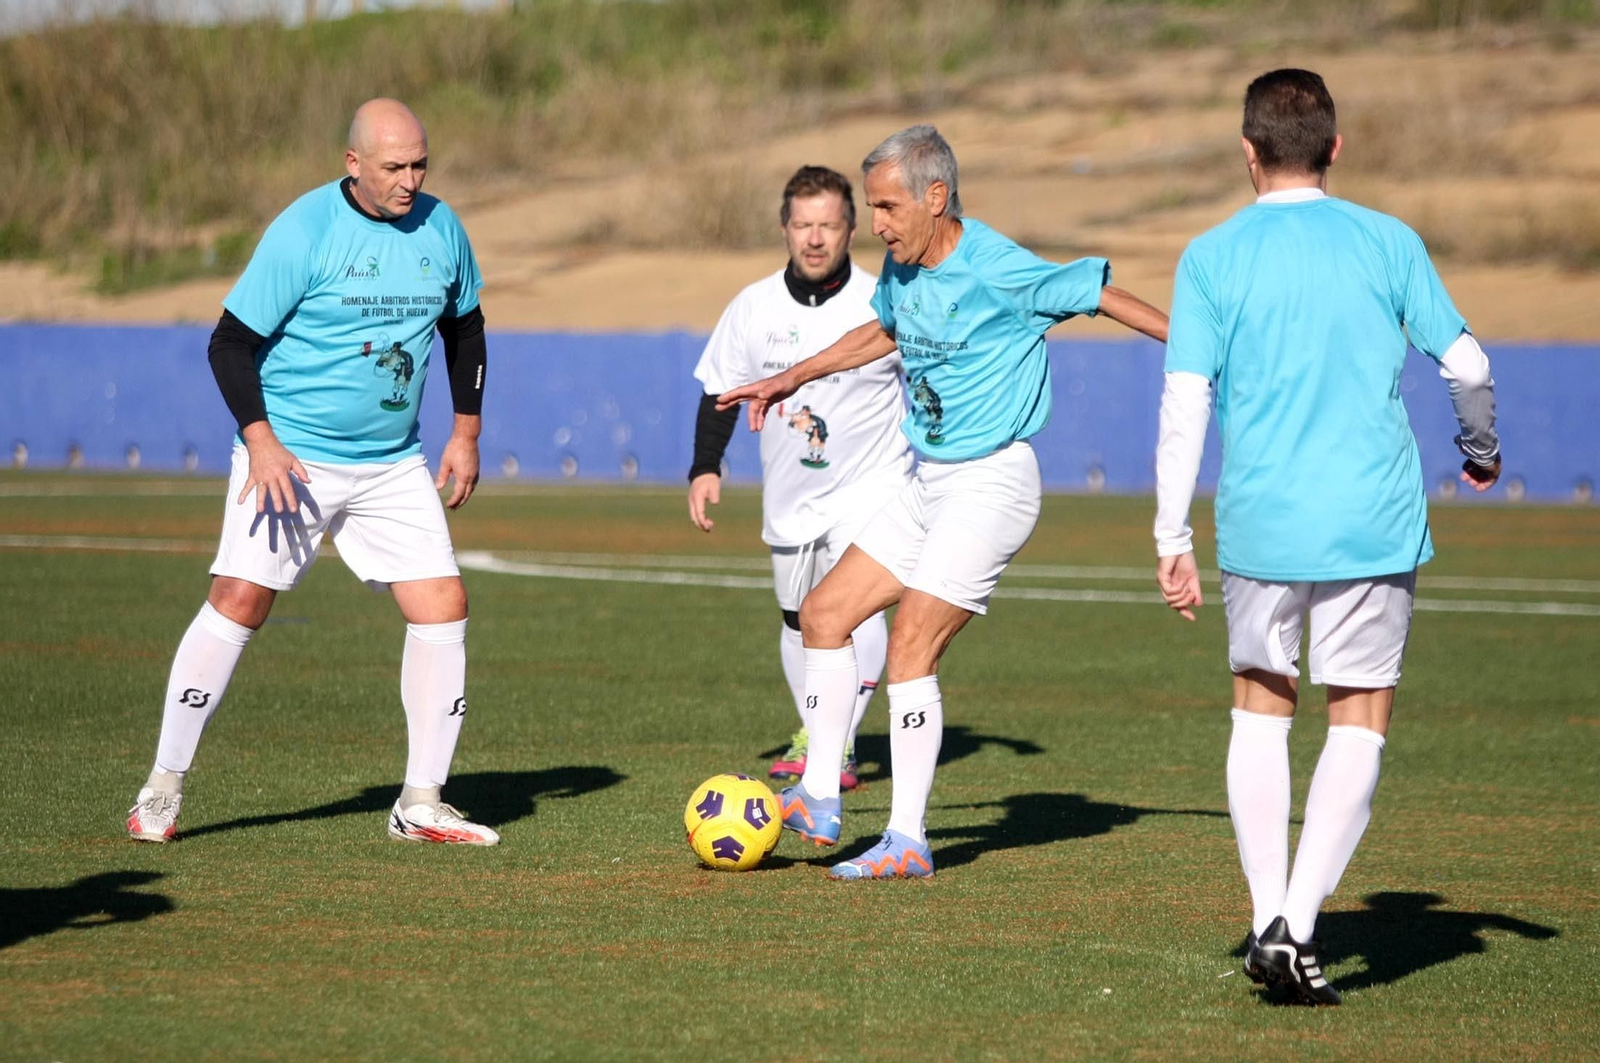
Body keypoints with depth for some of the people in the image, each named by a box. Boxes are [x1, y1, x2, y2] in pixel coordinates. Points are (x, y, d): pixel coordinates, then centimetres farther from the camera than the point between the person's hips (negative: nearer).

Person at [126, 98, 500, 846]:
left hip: (394, 466, 5)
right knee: (239, 600, -13)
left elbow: (464, 327, 19)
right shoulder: (303, 231, -13)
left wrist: (466, 432, 13)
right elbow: (231, 342, -11)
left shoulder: (441, 229, 3)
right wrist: (261, 441, -21)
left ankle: (421, 805, 5)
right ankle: (164, 787, -2)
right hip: (291, 455, -5)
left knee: (443, 607, -5)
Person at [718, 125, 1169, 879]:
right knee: (823, 613, 6)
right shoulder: (903, 267, 5)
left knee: (909, 646, -14)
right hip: (929, 484, 9)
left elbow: (1100, 294, -9)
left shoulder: (1001, 272, -19)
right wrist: (790, 380, 30)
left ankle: (908, 841, -8)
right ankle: (819, 801, 13)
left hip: (991, 484, -9)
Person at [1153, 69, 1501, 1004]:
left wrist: (1173, 540, 0)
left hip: (1259, 525, 1)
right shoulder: (1388, 243, 2)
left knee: (1261, 711, 17)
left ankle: (1267, 918, 10)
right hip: (1374, 523, -1)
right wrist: (1483, 450, 24)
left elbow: (1185, 404, -5)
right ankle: (1296, 926, -7)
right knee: (1360, 723, 5)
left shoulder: (1212, 259, 0)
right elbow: (1466, 365, 3)